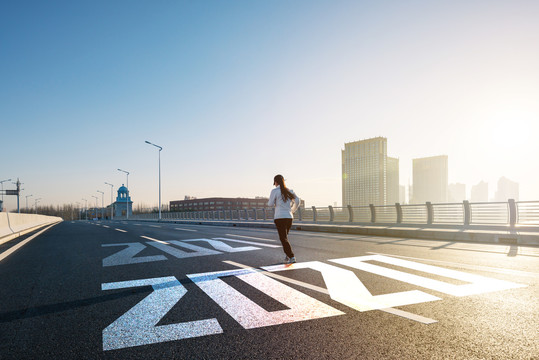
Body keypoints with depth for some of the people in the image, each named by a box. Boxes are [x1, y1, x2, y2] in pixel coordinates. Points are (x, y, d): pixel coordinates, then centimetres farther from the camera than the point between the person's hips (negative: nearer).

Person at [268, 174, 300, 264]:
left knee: (283, 238, -4)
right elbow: (297, 201, 7)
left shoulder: (274, 191, -6)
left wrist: (270, 201, 20)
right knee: (285, 237, 21)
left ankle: (291, 257, -13)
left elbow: (270, 204, -2)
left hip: (279, 217, -6)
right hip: (289, 217, 6)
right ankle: (288, 256, 19)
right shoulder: (290, 191, 10)